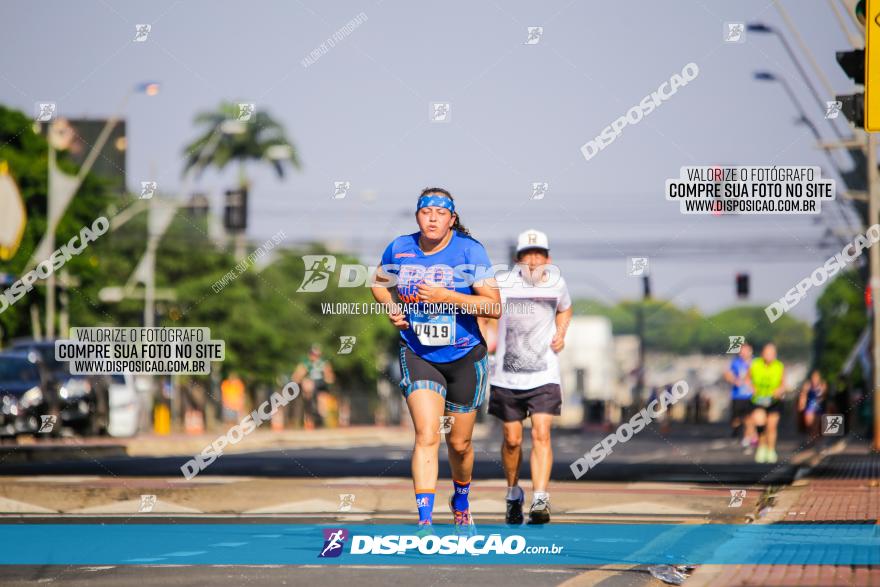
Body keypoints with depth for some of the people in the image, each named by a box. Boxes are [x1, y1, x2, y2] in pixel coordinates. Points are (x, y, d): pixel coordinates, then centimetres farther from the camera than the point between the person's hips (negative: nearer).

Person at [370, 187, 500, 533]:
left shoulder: (469, 250, -12)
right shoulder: (399, 249, -3)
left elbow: (494, 307, -17)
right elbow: (379, 282, 18)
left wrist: (446, 297, -26)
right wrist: (391, 306, -3)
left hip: (465, 358, 0)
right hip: (418, 356, 1)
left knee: (459, 443, 12)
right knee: (426, 436, -17)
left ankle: (461, 502, 41)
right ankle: (424, 521, -21)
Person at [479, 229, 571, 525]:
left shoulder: (556, 284, 1)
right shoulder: (502, 284, -7)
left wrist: (560, 334, 6)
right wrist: (487, 337, -11)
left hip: (544, 377, 0)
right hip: (507, 377, 0)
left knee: (541, 435, -15)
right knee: (512, 439, 8)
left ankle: (540, 501, -21)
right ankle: (513, 494, 31)